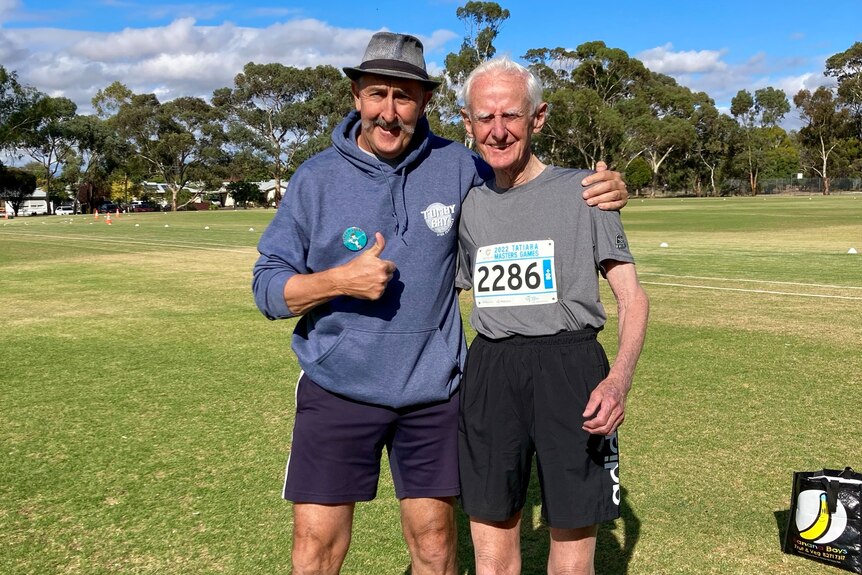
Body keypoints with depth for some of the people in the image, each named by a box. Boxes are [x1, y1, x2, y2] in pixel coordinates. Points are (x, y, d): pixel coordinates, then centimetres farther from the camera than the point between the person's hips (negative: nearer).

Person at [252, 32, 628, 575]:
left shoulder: (457, 167, -1)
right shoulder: (317, 178, -3)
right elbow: (268, 286, -2)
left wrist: (600, 190, -8)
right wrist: (340, 281, -20)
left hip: (432, 391, 1)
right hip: (337, 389, 0)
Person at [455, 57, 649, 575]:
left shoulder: (582, 191, 0)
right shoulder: (470, 206, 12)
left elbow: (632, 297, -2)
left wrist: (620, 379, -19)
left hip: (570, 369, -3)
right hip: (489, 374, 4)